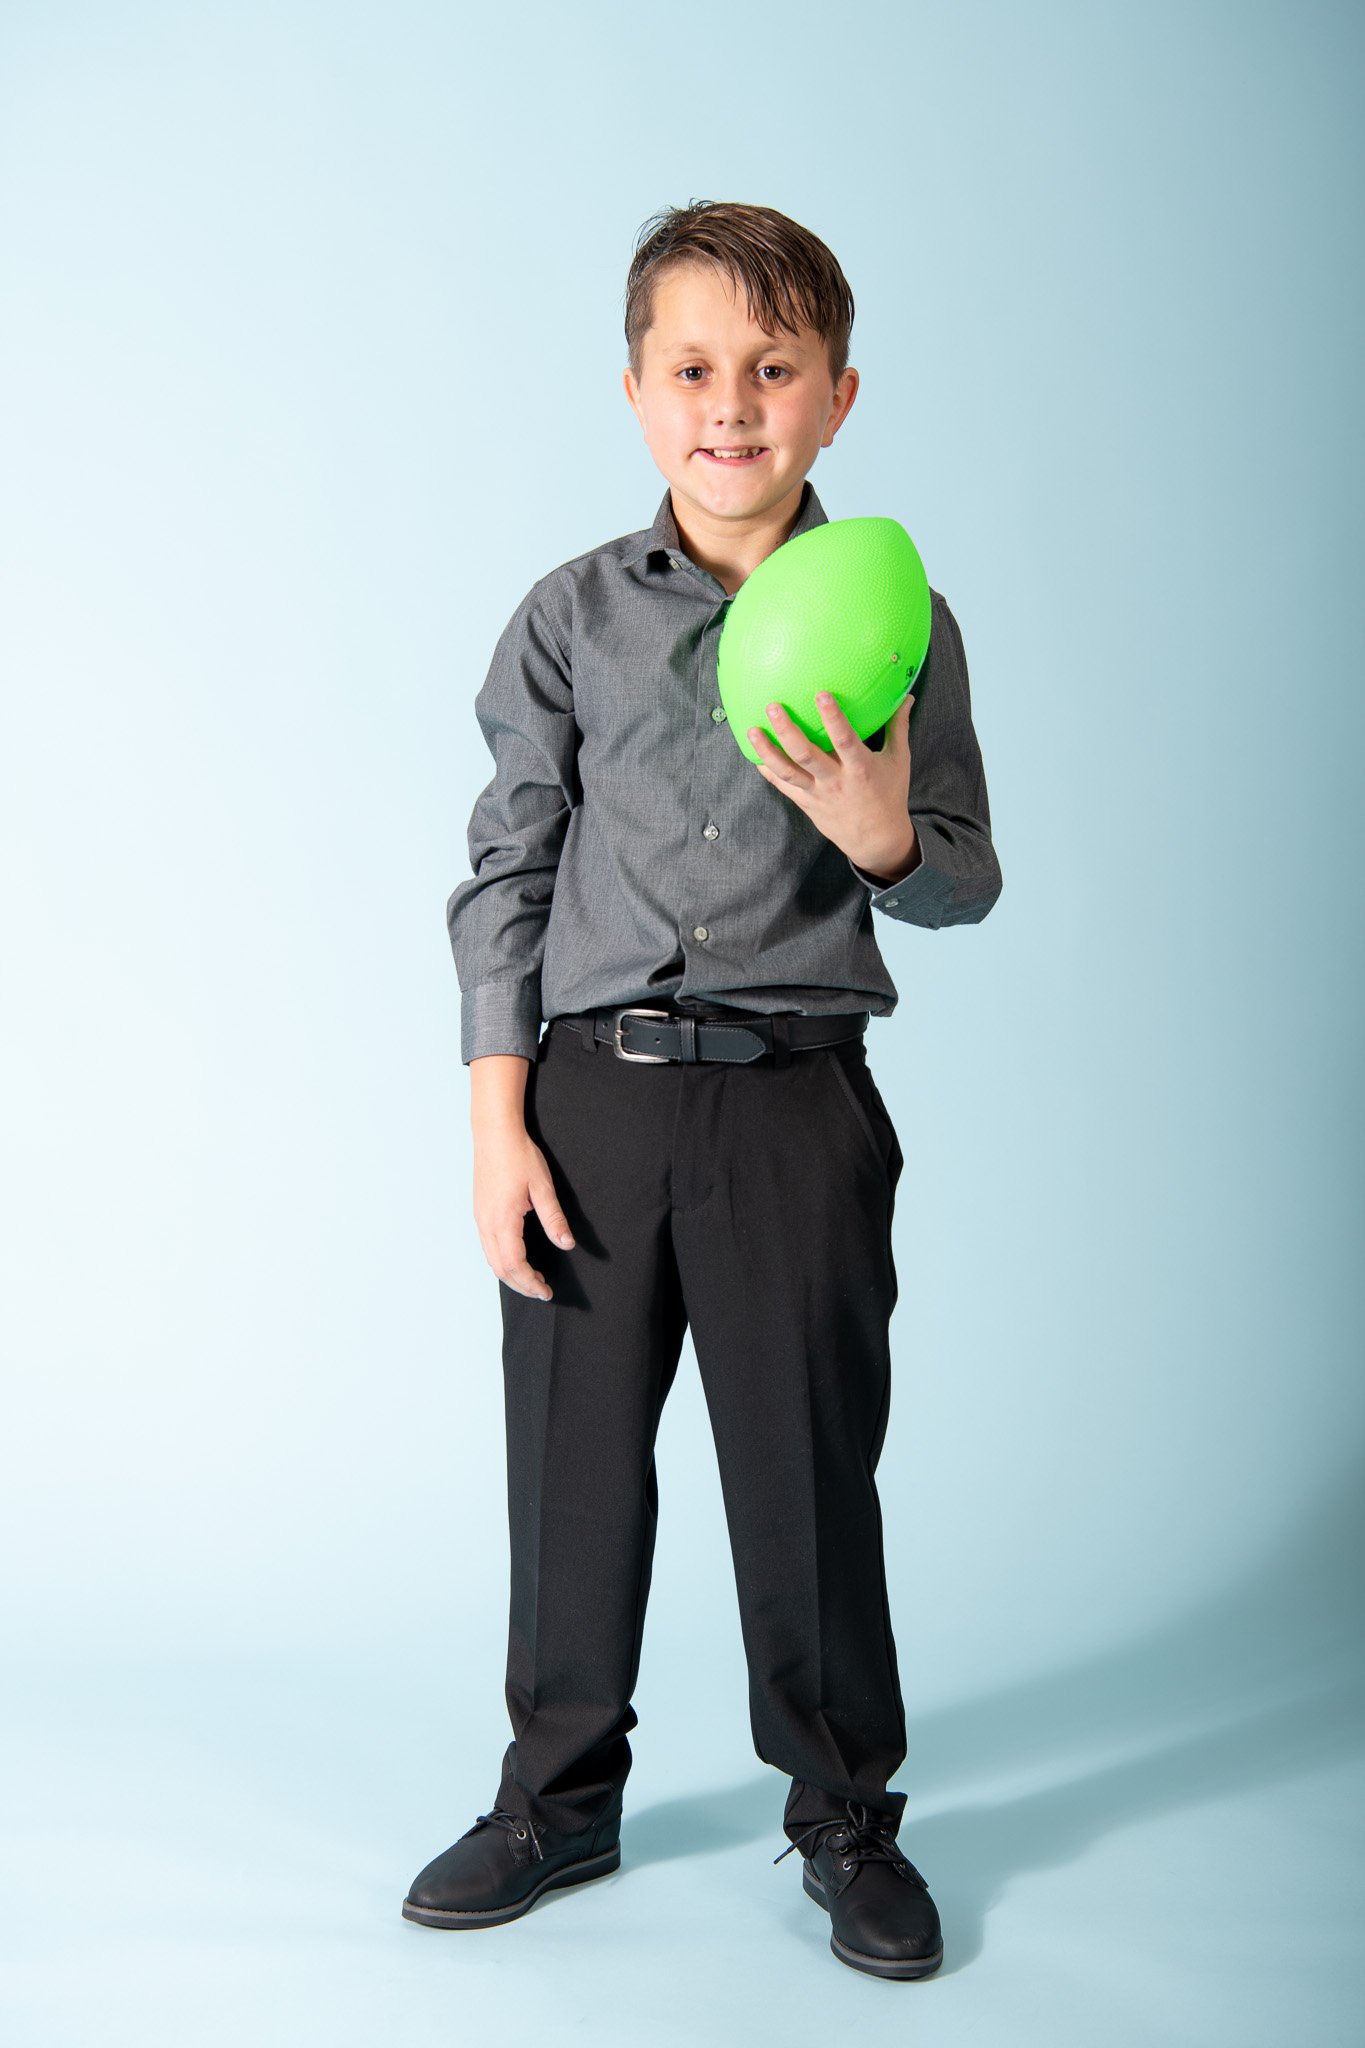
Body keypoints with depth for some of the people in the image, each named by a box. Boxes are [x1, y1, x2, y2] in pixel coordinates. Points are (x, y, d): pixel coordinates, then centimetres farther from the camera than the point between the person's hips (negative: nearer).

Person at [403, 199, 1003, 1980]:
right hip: (591, 1094, 2)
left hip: (797, 1107, -1)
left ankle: (845, 1813, 26)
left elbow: (966, 886, 1)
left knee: (809, 1468, 5)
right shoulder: (573, 618, 4)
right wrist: (499, 1121, -1)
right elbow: (507, 875, 5)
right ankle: (562, 1794, 30)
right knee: (574, 1454, 10)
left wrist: (879, 836, -23)